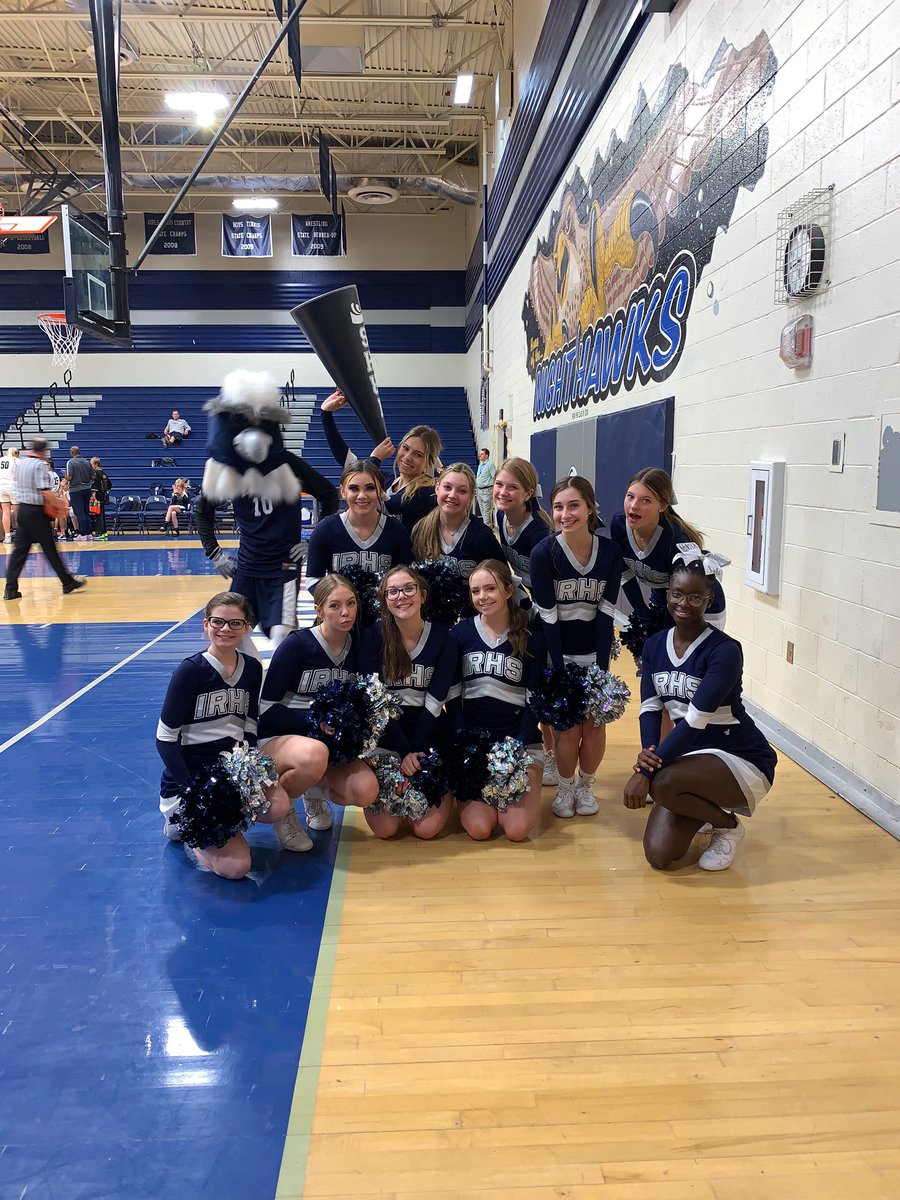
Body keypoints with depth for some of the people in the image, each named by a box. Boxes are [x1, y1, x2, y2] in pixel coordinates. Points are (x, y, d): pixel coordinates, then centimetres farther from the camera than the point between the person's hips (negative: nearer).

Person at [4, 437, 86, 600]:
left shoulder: (21, 462, 10)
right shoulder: (40, 465, -14)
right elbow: (45, 491, -22)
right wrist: (59, 505, -12)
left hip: (22, 509, 7)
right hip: (36, 512, -7)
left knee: (19, 550, 6)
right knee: (50, 549, 2)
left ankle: (10, 589, 2)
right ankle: (68, 582, 14)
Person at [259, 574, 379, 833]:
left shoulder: (356, 648, 0)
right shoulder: (297, 644, -15)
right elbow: (267, 709, -14)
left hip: (329, 743, 5)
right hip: (277, 739, -4)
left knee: (366, 791, -22)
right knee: (314, 755, -39)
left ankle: (315, 787, 11)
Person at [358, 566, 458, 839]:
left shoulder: (442, 638, -4)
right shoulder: (373, 637, -5)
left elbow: (434, 703, -8)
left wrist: (415, 751, -14)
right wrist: (405, 752, -16)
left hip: (428, 737, 0)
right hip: (385, 736, 0)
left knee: (426, 828, -11)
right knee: (385, 828, -12)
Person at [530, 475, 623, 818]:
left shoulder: (610, 552, -9)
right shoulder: (543, 552, -16)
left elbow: (605, 613, -7)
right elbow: (548, 617, -14)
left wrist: (602, 667, -10)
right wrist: (561, 671, -15)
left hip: (595, 650, 2)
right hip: (557, 650, -2)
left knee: (595, 723, 1)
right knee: (568, 724, -5)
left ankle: (586, 786, 26)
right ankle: (565, 789, 20)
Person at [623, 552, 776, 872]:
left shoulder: (724, 651, -19)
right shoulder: (654, 645, 1)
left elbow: (695, 720, -25)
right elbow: (650, 708, -3)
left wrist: (645, 771, -28)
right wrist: (648, 752, -25)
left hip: (741, 759, -6)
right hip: (689, 755, 6)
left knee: (662, 783, -34)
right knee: (659, 855, -8)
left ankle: (728, 825, -1)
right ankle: (707, 807, 24)